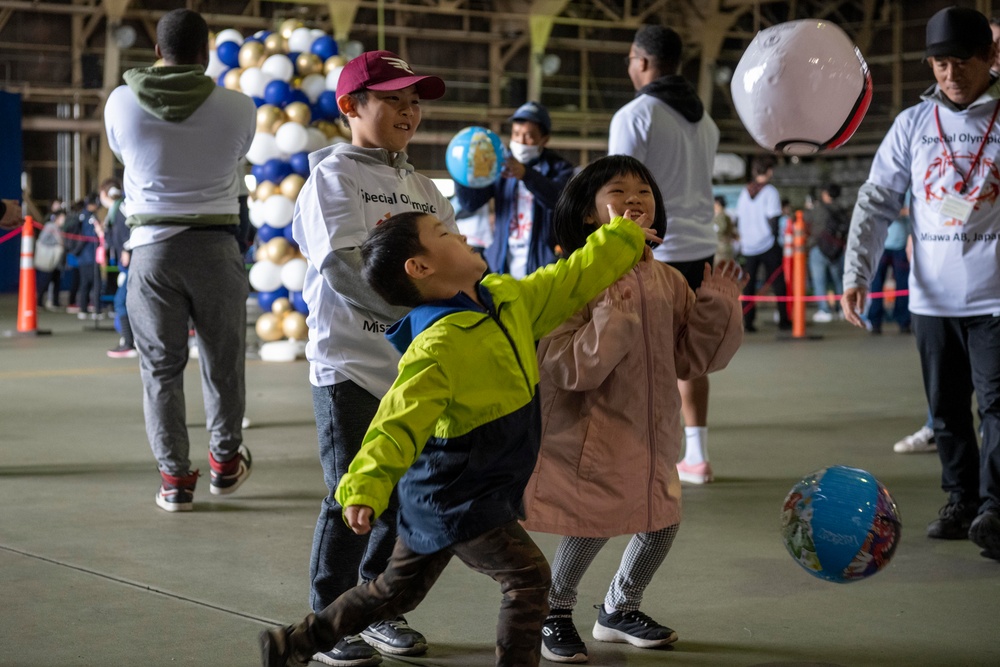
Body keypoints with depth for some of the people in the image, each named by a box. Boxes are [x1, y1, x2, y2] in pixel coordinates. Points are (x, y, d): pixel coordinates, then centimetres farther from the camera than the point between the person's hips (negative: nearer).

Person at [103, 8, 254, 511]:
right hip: (215, 246, 0)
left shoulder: (122, 102, -5)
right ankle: (225, 461, 28)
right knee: (223, 361, 15)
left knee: (160, 366, 8)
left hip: (152, 247, 0)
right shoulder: (237, 107, -8)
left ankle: (175, 479, 9)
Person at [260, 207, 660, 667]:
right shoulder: (437, 345, -28)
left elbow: (570, 282, 14)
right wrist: (364, 490, -47)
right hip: (458, 502, -9)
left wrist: (623, 238, 20)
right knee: (528, 577, -6)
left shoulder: (506, 298, -1)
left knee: (395, 593, 20)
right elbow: (398, 424, -35)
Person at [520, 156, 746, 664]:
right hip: (592, 433, -7)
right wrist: (614, 313, -31)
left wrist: (718, 305, -3)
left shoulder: (667, 281, 4)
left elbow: (693, 358, 8)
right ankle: (553, 613, 27)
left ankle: (619, 610, 38)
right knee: (592, 526, -2)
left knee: (661, 521, 12)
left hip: (650, 429, 7)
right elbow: (571, 368, -23)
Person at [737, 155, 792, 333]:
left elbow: (738, 219, 9)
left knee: (748, 284, 7)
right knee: (778, 283, 5)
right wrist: (776, 238, -1)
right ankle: (783, 320, 5)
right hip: (768, 245, -4)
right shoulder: (770, 191, -8)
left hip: (748, 246, 4)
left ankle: (747, 321, 2)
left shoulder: (744, 192, 7)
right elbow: (773, 218, -12)